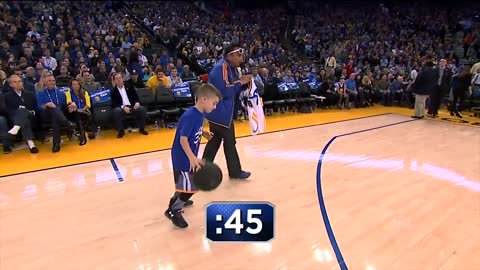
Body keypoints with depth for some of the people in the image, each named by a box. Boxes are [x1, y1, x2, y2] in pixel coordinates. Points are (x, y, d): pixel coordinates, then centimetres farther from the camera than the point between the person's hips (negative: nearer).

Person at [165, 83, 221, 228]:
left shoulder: (199, 114, 1)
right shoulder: (190, 116, -27)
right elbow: (183, 140, -28)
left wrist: (203, 133, 5)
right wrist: (192, 158, -32)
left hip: (188, 156, 10)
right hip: (183, 157, -10)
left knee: (184, 182, 27)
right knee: (190, 187, -1)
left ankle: (177, 200, 50)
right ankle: (173, 211, 17)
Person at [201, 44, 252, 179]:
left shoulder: (231, 68, 11)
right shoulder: (220, 68, -20)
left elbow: (235, 88, 15)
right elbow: (225, 91, -28)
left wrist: (244, 82, -3)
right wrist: (240, 82, -18)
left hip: (222, 112, 10)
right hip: (221, 112, -10)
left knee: (215, 141, 16)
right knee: (229, 142, 2)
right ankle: (235, 172, 18)